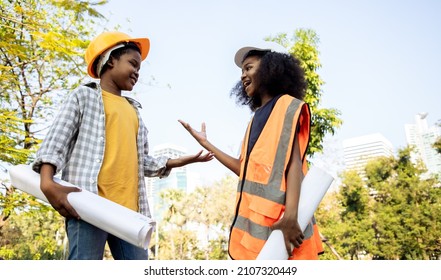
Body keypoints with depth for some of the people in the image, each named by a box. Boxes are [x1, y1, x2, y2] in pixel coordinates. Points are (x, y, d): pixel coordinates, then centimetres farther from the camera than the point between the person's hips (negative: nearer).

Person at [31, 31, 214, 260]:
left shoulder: (133, 110, 26)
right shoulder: (85, 96, 9)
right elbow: (55, 140, -2)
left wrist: (180, 161, 13)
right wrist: (47, 182, -20)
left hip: (128, 209, 6)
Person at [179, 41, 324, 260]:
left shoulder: (287, 106, 1)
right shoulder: (257, 116, 22)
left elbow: (294, 162, -11)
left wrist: (290, 216, -23)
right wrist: (205, 143, 23)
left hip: (278, 217, -7)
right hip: (255, 220, 8)